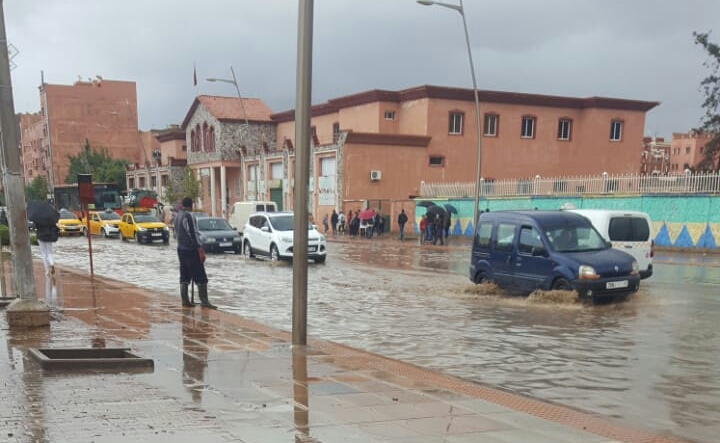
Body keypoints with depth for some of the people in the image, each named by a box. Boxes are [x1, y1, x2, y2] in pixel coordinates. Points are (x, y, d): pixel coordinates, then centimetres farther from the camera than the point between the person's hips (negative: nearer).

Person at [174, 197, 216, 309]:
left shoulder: (177, 216, 13)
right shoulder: (188, 215, -15)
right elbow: (192, 233, -19)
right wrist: (200, 248, -18)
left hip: (181, 248, 9)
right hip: (191, 249, -9)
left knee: (184, 276, 11)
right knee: (200, 276, -7)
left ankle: (185, 301, 12)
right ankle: (204, 301, -10)